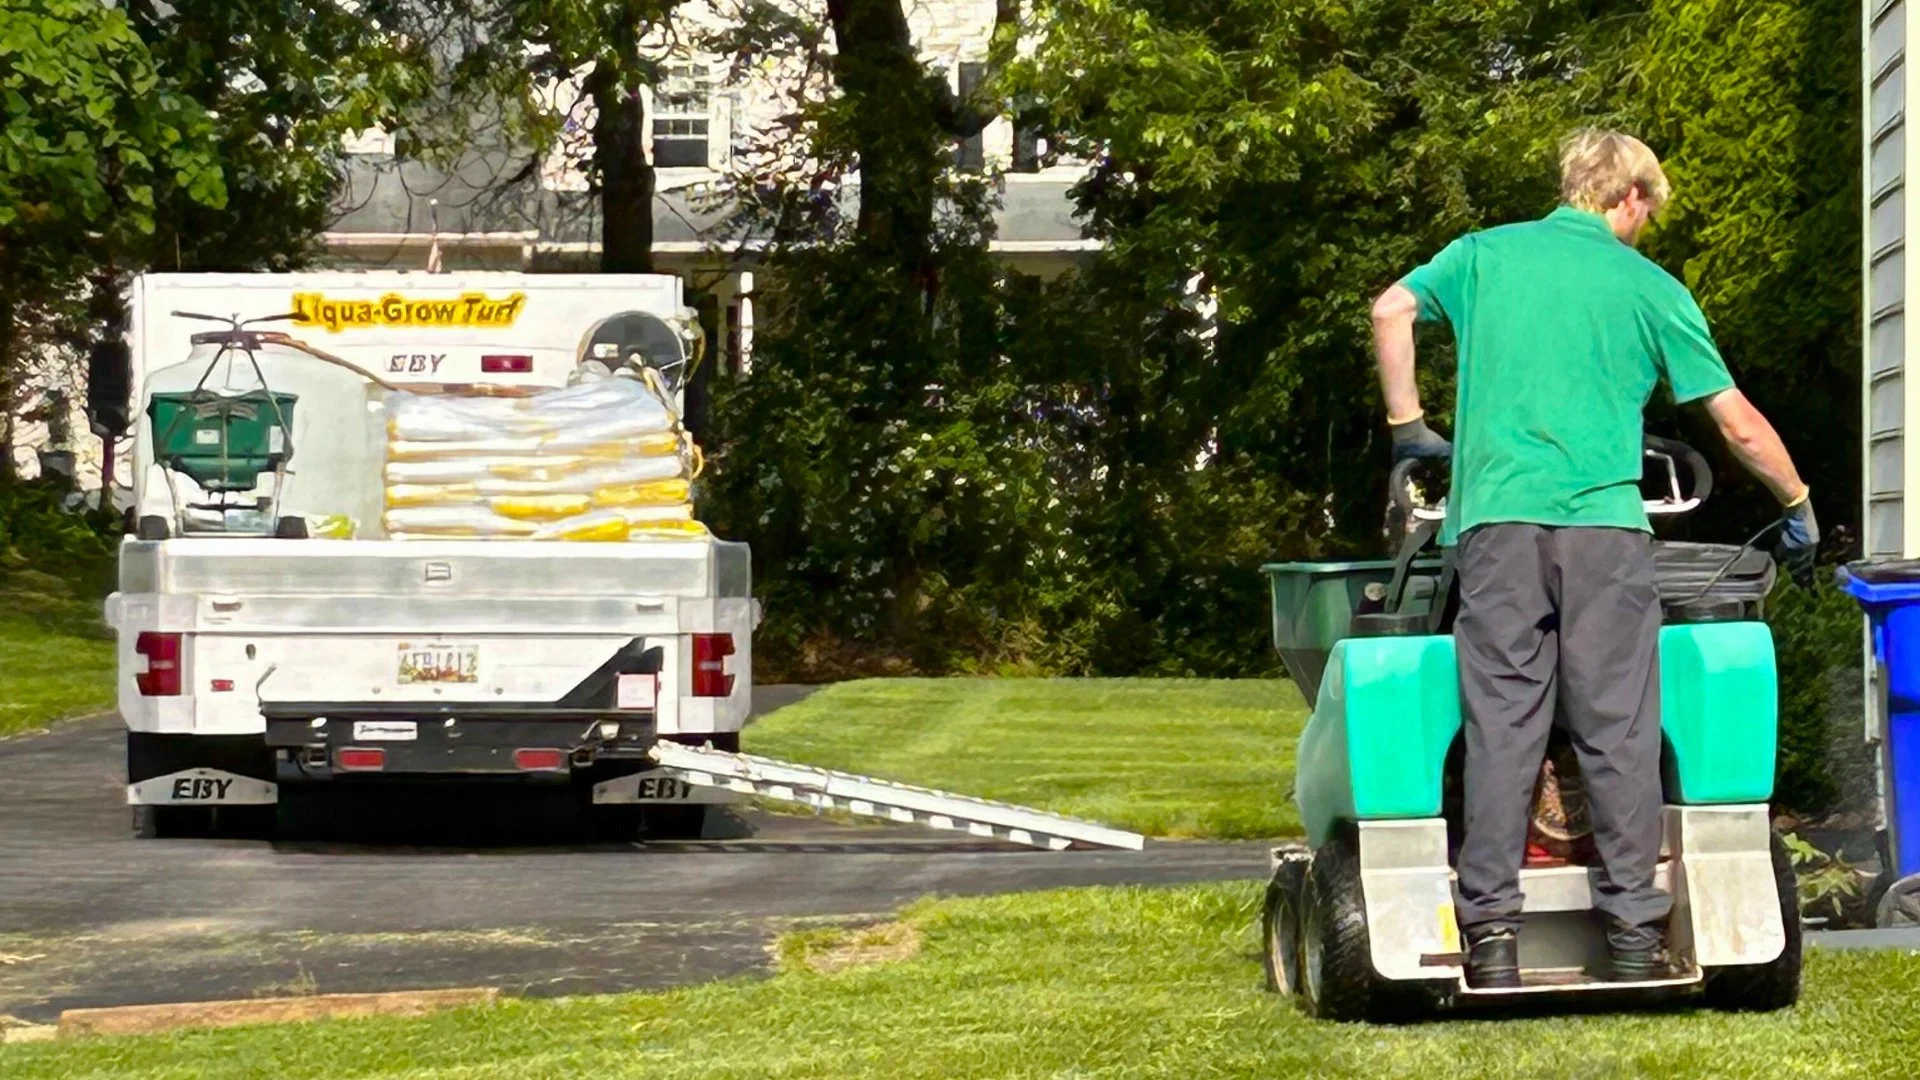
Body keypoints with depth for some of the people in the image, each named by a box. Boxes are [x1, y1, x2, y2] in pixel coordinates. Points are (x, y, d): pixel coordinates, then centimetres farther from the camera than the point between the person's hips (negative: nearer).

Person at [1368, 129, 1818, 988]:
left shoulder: (1485, 253, 14)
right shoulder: (1651, 289, 9)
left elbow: (1391, 312, 12)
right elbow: (1739, 423, 9)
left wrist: (1407, 426, 22)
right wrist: (1799, 508, 22)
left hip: (1495, 516, 2)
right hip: (1604, 524, -2)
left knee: (1501, 722, 0)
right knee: (1618, 729, 1)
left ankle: (1491, 929, -6)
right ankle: (1633, 931, 0)